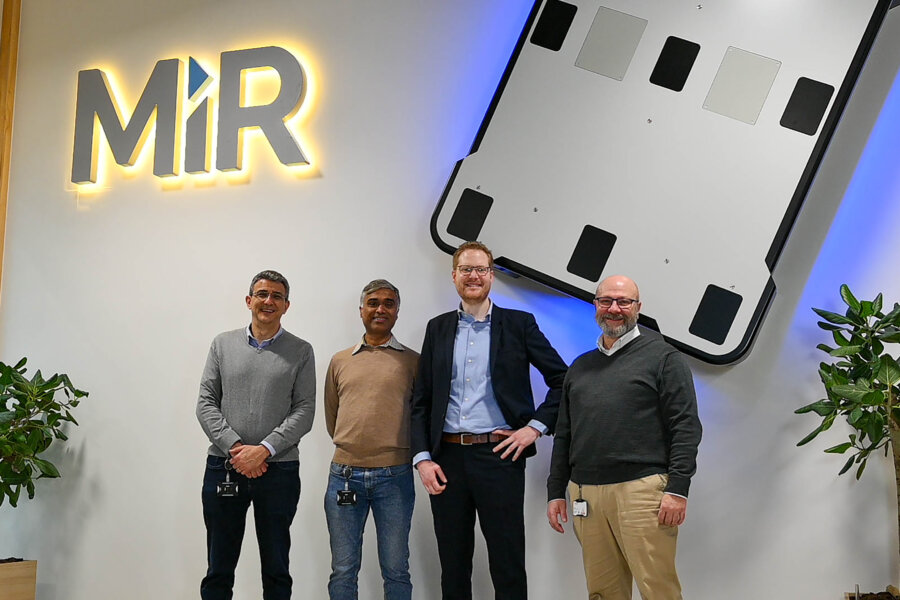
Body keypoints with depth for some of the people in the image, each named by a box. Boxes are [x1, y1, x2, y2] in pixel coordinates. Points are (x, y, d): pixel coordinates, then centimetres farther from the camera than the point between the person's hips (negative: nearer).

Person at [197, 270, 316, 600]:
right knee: (218, 571, 8)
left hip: (279, 469, -1)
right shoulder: (223, 344, 9)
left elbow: (304, 411, -3)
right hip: (223, 466, 1)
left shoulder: (300, 351, 4)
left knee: (276, 570, 9)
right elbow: (206, 402, 4)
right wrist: (234, 448, -10)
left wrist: (264, 449, -15)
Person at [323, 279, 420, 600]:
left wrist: (392, 448, 8)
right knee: (343, 570, 8)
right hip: (344, 474, 2)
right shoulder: (340, 361, 10)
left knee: (396, 570, 7)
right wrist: (354, 444, 12)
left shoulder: (414, 361, 3)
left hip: (394, 475, -2)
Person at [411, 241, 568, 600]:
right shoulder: (437, 328, 11)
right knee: (453, 567, 11)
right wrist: (422, 457, 0)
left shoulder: (518, 324, 4)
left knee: (508, 566, 2)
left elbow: (562, 379, 4)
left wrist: (536, 426, -5)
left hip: (499, 455, -3)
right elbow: (421, 400, 10)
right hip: (447, 459, 3)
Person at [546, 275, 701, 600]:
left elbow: (686, 426, -4)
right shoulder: (580, 367, 19)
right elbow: (563, 435, 21)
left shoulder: (663, 357, 3)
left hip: (642, 490, -5)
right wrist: (555, 491, 16)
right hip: (585, 494, 5)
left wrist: (678, 489, -13)